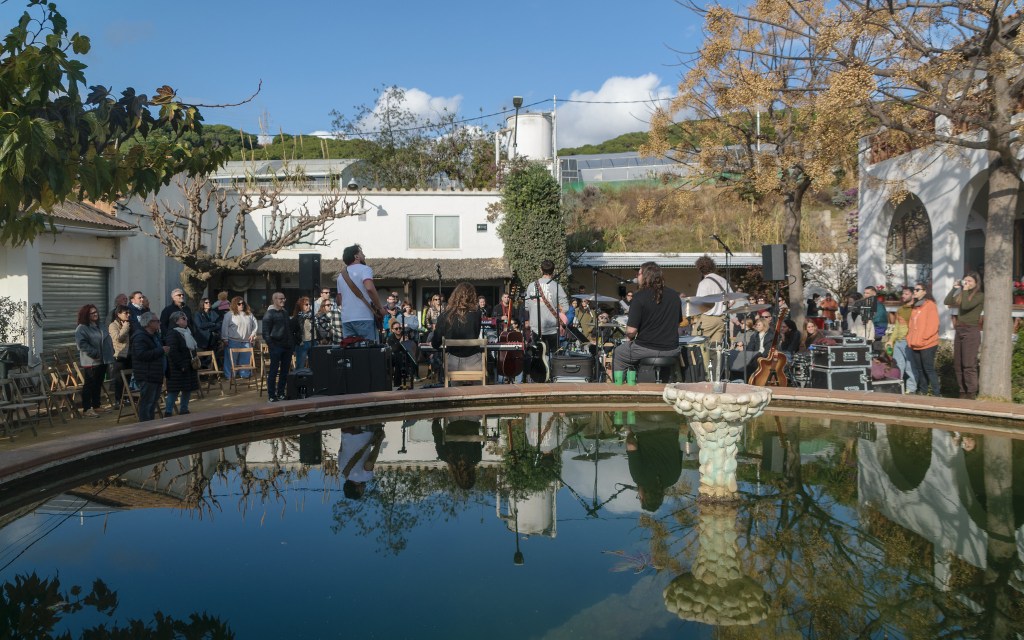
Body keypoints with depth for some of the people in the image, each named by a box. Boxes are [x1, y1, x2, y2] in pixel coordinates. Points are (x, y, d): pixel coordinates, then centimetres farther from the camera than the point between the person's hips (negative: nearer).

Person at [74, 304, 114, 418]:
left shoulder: (99, 326, 16)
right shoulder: (81, 328, -10)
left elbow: (107, 340, 21)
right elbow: (83, 344, -21)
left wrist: (110, 353, 8)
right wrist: (95, 354, -23)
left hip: (102, 361, 8)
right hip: (91, 362, -8)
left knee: (98, 384, 14)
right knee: (89, 385, -4)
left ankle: (96, 406, 23)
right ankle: (86, 409, 1)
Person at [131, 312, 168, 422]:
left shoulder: (155, 335, 16)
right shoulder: (140, 337, -14)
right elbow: (141, 354, -27)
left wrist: (164, 350, 14)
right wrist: (161, 350, -23)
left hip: (157, 374, 10)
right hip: (147, 375, -10)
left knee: (154, 401, 16)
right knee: (147, 402, -7)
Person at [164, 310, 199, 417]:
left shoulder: (188, 332, 15)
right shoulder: (172, 334, -13)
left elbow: (194, 348, 22)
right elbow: (173, 352, -20)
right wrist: (182, 366, -21)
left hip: (190, 368, 9)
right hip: (177, 369, -9)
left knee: (188, 389, 12)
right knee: (174, 391, -6)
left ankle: (183, 410, 23)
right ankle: (168, 412, 0)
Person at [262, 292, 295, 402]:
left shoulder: (285, 313, 16)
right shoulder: (269, 314, -4)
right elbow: (266, 333, -9)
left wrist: (292, 345, 11)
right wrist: (271, 345, -16)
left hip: (287, 347, 6)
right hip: (276, 347, -6)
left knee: (284, 371, 9)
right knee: (273, 371, -2)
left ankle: (281, 393, 17)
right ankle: (271, 396, 3)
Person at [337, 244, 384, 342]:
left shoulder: (341, 274, 21)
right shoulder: (364, 269, -2)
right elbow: (369, 288, -19)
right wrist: (380, 308, -12)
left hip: (346, 318, 6)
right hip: (363, 317, -6)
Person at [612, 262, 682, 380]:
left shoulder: (640, 297, -14)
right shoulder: (674, 295, 3)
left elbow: (631, 330, -18)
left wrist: (630, 337, 3)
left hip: (646, 350, -5)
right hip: (671, 350, 5)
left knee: (618, 354, 22)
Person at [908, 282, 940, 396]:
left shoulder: (930, 305, -7)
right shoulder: (915, 306, 16)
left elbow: (933, 325, -13)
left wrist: (922, 338, -16)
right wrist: (910, 338, 9)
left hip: (927, 344, -7)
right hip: (915, 344, 7)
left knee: (928, 369, -6)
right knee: (919, 369, 11)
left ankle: (935, 392, -1)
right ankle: (922, 390, 20)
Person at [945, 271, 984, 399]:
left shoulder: (980, 295, -5)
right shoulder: (962, 294, 15)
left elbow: (966, 306, -19)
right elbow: (948, 302, 5)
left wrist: (965, 290, -10)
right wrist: (955, 288, 1)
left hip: (971, 331, -7)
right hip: (959, 330, 7)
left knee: (969, 365, -9)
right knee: (957, 365, 7)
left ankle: (971, 394, -6)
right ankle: (962, 392, 14)